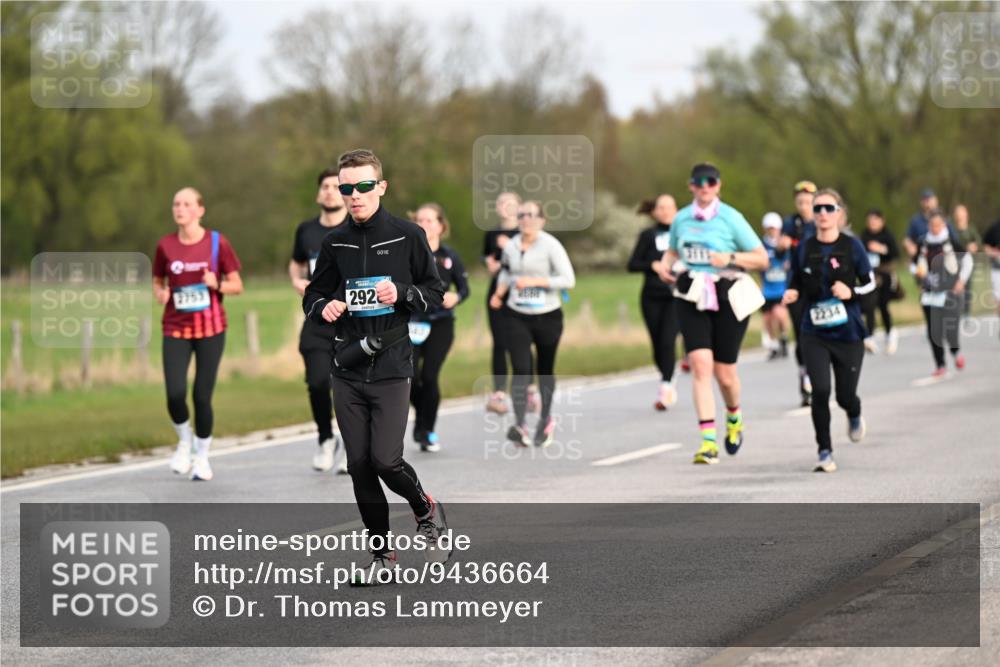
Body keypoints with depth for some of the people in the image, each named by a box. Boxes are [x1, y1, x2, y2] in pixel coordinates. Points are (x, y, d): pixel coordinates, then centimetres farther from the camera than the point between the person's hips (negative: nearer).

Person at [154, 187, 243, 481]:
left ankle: (201, 457, 19)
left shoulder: (217, 243, -3)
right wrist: (160, 294, -8)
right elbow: (157, 282, 14)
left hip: (211, 329, -1)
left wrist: (217, 285, -17)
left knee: (202, 396, -3)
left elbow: (237, 286, 3)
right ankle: (184, 441, 17)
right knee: (175, 395, -14)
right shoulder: (165, 246, 2)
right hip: (176, 330, 1)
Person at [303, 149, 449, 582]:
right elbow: (312, 296, 17)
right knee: (359, 466, 3)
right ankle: (382, 554, 15)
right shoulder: (335, 243, 8)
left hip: (391, 370, -4)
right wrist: (323, 307, -6)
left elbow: (436, 293, 3)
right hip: (347, 371, 4)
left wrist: (401, 293, -16)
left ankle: (426, 510, 19)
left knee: (386, 460, -12)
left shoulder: (407, 236, -1)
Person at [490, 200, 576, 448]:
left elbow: (568, 279, -14)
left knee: (545, 369, 14)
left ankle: (545, 420, 34)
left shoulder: (550, 246, -10)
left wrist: (534, 281, -21)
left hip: (547, 317, -2)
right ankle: (519, 425, -25)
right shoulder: (510, 247, 4)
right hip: (517, 317, 2)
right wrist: (499, 292, 6)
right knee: (521, 370, -14)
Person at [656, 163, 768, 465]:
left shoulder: (730, 218, -5)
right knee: (700, 365, -13)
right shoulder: (682, 219, 7)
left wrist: (730, 258, -17)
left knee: (724, 373, 3)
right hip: (692, 299, 2)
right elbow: (672, 250, 26)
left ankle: (734, 418, 38)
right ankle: (709, 442, -15)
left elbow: (762, 258, -2)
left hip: (728, 298, -2)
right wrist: (665, 265, 4)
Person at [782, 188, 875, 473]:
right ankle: (825, 451, -2)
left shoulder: (852, 246, -3)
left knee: (845, 395, 3)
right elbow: (796, 284, 12)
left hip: (848, 333, -1)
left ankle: (855, 416, 42)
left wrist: (851, 292, -15)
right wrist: (792, 294, -11)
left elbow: (870, 283, 4)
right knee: (820, 390, -16)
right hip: (814, 334, 1)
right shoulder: (803, 250, 1)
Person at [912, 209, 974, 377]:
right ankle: (940, 365, 13)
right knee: (933, 330, 0)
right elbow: (916, 264, 16)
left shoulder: (951, 241, -5)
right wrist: (918, 271, -6)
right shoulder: (923, 243, 4)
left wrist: (962, 280, -1)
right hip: (930, 292, 3)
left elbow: (967, 259, 5)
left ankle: (956, 351, 23)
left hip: (950, 290, -3)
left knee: (950, 328, -10)